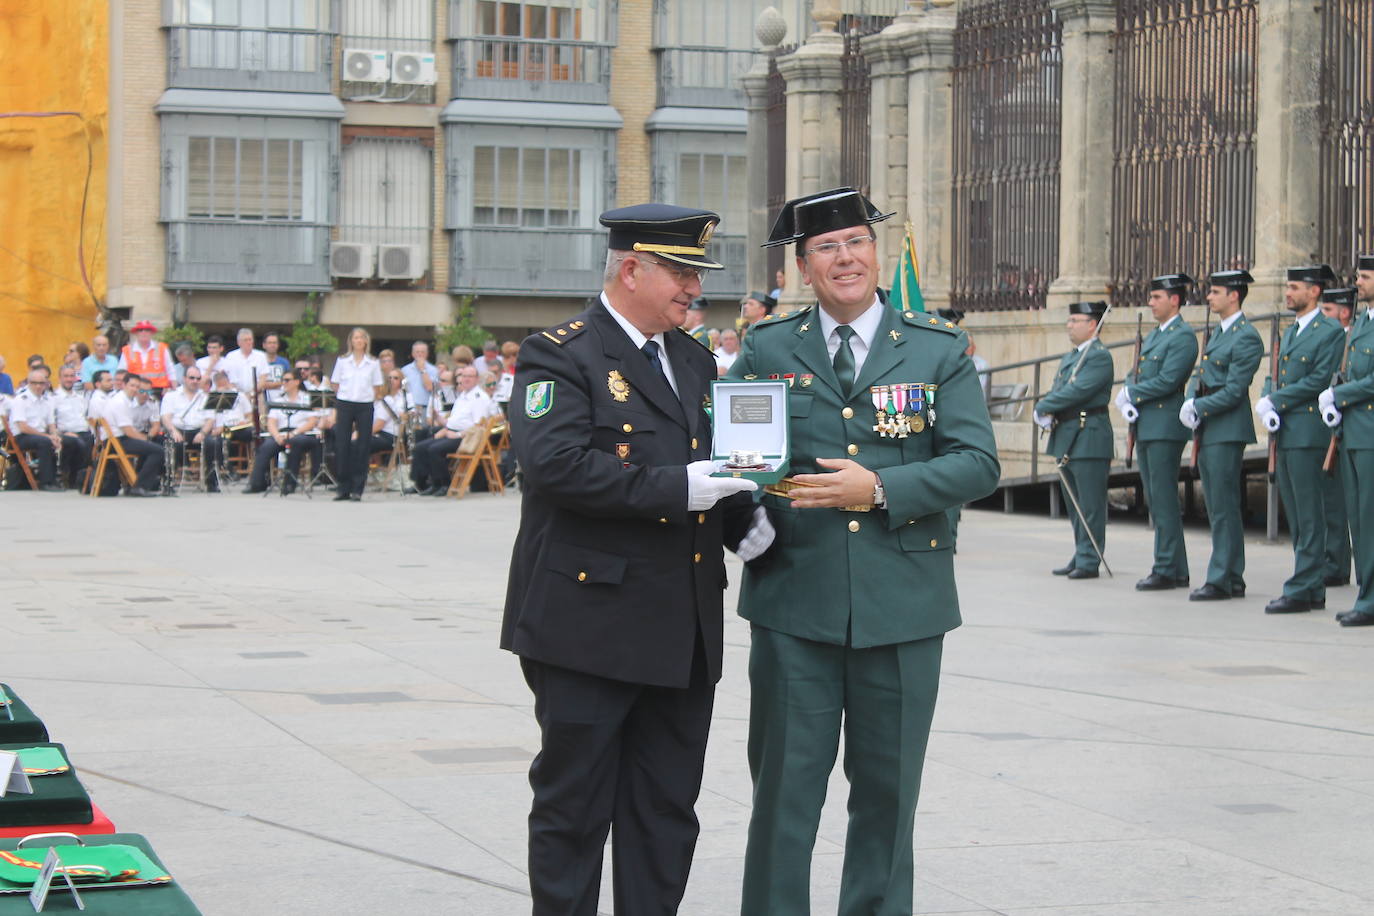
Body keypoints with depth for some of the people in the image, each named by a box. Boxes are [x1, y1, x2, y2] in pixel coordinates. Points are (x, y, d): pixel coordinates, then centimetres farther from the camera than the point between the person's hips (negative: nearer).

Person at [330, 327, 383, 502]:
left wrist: (369, 397, -1)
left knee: (362, 447, -2)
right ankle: (343, 488, 6)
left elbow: (377, 388, 9)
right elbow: (335, 384, 9)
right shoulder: (342, 361, 5)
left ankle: (357, 489, 3)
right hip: (344, 404, 0)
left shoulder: (373, 363, 5)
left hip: (365, 406, 0)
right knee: (342, 446, -1)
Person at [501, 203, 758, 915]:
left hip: (684, 634, 7)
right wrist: (678, 488, -23)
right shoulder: (559, 356, -7)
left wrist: (745, 516, 3)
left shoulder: (695, 361, 17)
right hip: (591, 625, -7)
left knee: (667, 814, 10)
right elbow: (554, 463, -22)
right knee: (574, 810, 1)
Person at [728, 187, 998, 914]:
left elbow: (977, 464, -5)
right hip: (793, 603, 0)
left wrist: (879, 489, -17)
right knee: (785, 789, 2)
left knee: (887, 792, 11)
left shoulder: (939, 350, 3)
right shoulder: (765, 350, 6)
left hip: (901, 607, 0)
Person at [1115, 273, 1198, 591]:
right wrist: (1127, 400, -1)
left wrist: (1130, 394, -8)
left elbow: (1167, 380, -18)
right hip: (1145, 427, 10)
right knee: (1155, 500, 10)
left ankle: (1167, 570, -5)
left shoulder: (1183, 336, -9)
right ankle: (1177, 570, 14)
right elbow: (1135, 375, 20)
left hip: (1166, 427, -10)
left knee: (1164, 500, -8)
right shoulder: (1153, 336, 20)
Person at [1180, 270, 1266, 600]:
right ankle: (1234, 580, 16)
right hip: (1207, 430, 10)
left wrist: (1198, 409, -13)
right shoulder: (1217, 332, 16)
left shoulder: (1246, 338, -13)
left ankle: (1221, 580, -5)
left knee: (1224, 507, -8)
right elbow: (1200, 376, 18)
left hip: (1227, 429, -10)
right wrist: (1190, 402, 0)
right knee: (1218, 507, 11)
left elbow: (1233, 391, -18)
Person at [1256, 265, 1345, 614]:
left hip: (1308, 432, -9)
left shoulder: (1331, 332, -7)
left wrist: (1275, 401, -12)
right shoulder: (1290, 332, 20)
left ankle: (1302, 590, -7)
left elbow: (1320, 381, -15)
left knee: (1308, 515, -7)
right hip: (1285, 433, 9)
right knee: (1296, 515, 9)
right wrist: (1266, 404, -1)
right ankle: (1314, 590, 14)